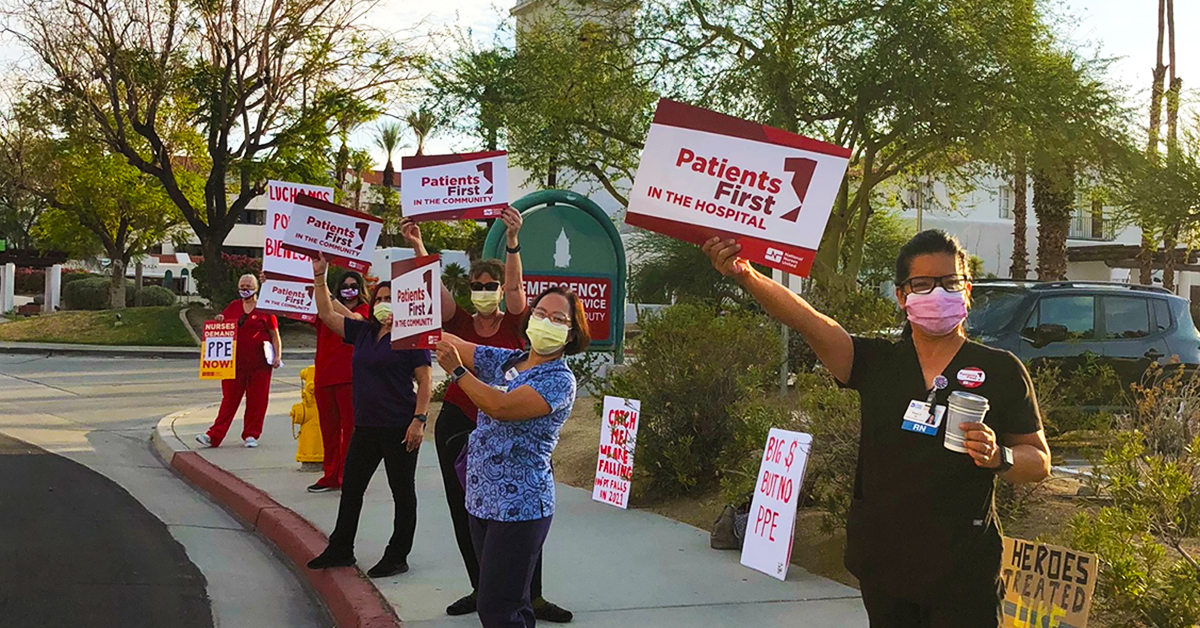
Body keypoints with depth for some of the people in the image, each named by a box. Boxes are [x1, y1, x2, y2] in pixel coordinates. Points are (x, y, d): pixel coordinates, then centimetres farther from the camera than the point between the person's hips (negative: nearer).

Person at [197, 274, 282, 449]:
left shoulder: (264, 308, 3)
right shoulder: (233, 307, 13)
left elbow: (275, 334, 4)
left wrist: (278, 355, -7)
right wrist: (219, 320, -4)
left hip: (258, 362, -3)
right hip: (235, 361, 3)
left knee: (256, 400, 2)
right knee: (229, 398, 2)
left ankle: (251, 435, 13)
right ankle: (214, 436, -1)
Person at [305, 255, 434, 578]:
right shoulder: (363, 331, 11)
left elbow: (426, 382, -11)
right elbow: (327, 314, 16)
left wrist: (419, 419, -18)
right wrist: (319, 277, 9)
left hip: (399, 427, -8)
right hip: (366, 426, 8)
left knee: (402, 491, 4)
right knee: (351, 487, 15)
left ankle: (397, 557, 13)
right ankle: (340, 550, 28)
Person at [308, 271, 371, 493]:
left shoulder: (364, 310, 3)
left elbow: (351, 318, -18)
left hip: (349, 378, -5)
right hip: (324, 377, 5)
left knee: (351, 427, -4)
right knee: (329, 428, 10)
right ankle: (331, 476, 18)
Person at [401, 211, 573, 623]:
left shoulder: (513, 324, -1)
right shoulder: (459, 323, 5)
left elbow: (515, 285, -18)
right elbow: (436, 287, -10)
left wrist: (512, 241, -35)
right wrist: (418, 248, -26)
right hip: (457, 424, 3)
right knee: (464, 511, 9)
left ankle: (532, 596, 2)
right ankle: (481, 589, 23)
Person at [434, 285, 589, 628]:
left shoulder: (560, 380, -11)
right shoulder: (505, 361, 11)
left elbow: (501, 407, -25)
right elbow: (449, 342, 10)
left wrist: (457, 370, -24)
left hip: (519, 509, -7)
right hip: (481, 501, 7)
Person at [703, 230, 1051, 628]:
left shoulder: (1001, 371, -2)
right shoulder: (878, 363, 2)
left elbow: (1039, 462, 4)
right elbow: (808, 321, -14)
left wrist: (999, 457, -19)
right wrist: (745, 275, -30)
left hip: (962, 570, -2)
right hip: (882, 561, 2)